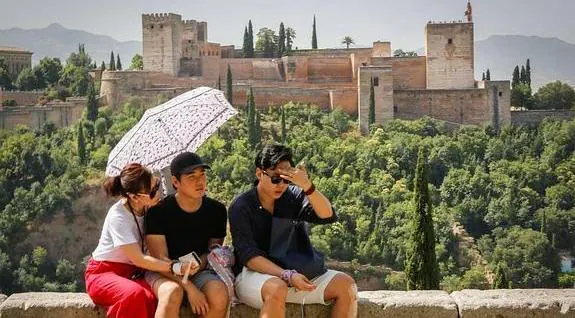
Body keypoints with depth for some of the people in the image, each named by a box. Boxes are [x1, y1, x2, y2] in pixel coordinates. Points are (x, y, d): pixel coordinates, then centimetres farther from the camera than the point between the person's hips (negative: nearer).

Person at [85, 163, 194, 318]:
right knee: (134, 294, -38)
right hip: (104, 273, -5)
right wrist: (176, 267, -32)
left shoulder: (147, 207, -3)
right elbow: (139, 260, -23)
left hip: (133, 273, 5)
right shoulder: (118, 217, -21)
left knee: (152, 297, -31)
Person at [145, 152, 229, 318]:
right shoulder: (159, 211, -9)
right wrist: (190, 288, -25)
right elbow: (160, 259, -14)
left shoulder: (217, 210, 1)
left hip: (200, 271, 3)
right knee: (173, 293, -37)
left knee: (220, 294, -30)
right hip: (163, 272, -3)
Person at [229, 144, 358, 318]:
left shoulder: (293, 196, 2)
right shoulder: (241, 207, -10)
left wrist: (307, 186, -28)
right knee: (277, 289, -39)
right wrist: (287, 276, -31)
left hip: (292, 272, 5)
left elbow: (328, 217, -12)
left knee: (346, 284, -12)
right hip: (253, 274, -5)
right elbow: (248, 256, -18)